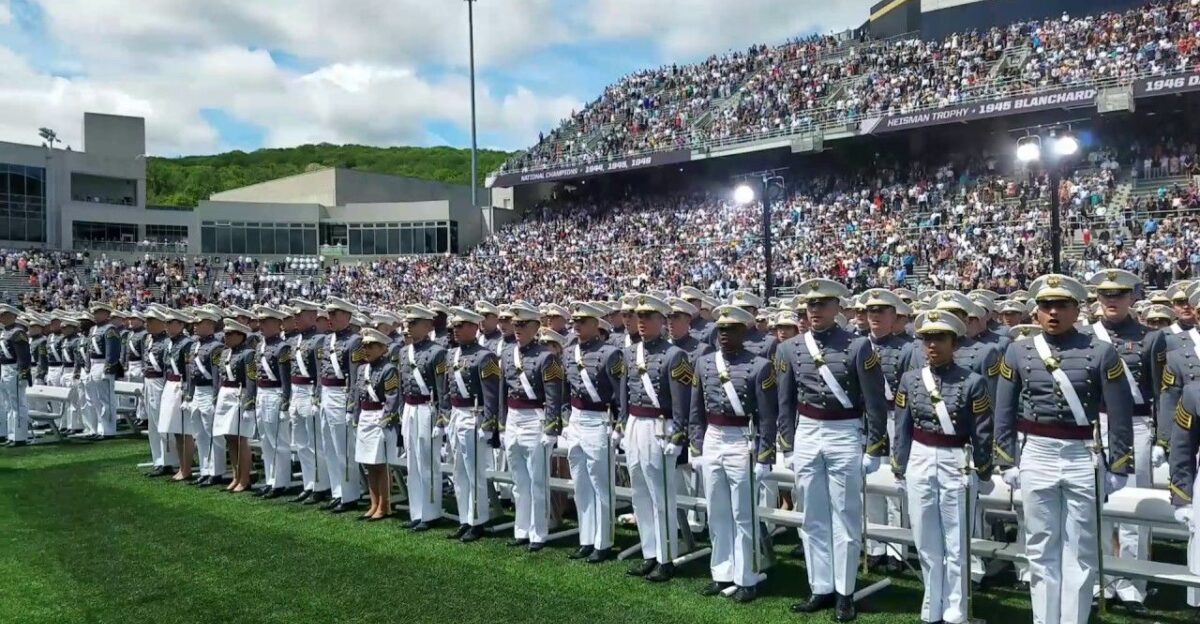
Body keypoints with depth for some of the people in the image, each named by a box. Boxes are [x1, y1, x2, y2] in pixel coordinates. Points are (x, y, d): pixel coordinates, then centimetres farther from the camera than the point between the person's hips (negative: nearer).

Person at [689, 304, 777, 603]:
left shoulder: (760, 366, -8)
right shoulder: (704, 363, 6)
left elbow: (768, 418, -8)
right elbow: (696, 411, 11)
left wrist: (764, 459, -10)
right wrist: (696, 449, 8)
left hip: (742, 445, -5)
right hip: (711, 443, 5)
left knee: (744, 516, 5)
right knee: (717, 515, 13)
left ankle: (746, 579, 16)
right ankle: (722, 574, 25)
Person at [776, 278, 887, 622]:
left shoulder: (858, 346, -6)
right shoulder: (790, 349, 5)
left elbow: (875, 402, -4)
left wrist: (874, 449, -6)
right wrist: (789, 445, 9)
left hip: (845, 438, -4)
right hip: (806, 437, 4)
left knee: (845, 519, 4)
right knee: (813, 519, 10)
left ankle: (844, 593, 15)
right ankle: (821, 589, 21)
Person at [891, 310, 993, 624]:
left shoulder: (972, 382, -6)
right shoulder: (909, 380, 3)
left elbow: (982, 434, -2)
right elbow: (902, 430, 7)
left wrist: (983, 476, 0)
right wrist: (899, 472, 7)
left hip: (957, 466, -3)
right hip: (920, 464, 3)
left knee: (955, 545, 6)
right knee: (926, 543, 12)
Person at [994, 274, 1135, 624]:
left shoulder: (1101, 353, -3)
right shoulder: (1018, 352, 2)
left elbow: (1120, 416, -1)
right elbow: (1004, 413, 5)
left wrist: (1118, 468, -2)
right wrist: (1007, 463, 3)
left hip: (1084, 459, -1)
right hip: (1036, 458, 2)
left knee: (1080, 551, 7)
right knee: (1041, 549, 10)